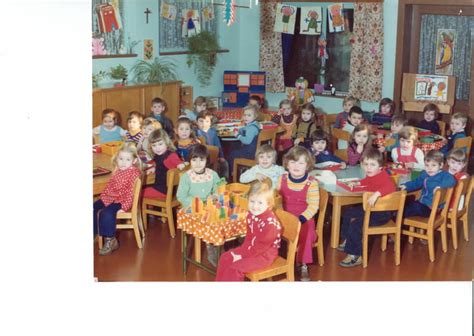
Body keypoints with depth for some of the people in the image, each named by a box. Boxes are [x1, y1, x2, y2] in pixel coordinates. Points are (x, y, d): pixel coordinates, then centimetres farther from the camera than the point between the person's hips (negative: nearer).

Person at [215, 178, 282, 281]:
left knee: (235, 267, -19)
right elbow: (249, 237, 8)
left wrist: (242, 255, -19)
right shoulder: (251, 215, -2)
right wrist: (241, 251, -6)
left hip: (265, 254, -9)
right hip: (251, 248, 9)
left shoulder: (270, 222, -29)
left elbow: (261, 246, -25)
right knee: (225, 258, 6)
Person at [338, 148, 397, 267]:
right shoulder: (370, 176, 5)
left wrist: (377, 193, -52)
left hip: (381, 213, -10)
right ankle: (347, 240, 38)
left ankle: (355, 256, -16)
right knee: (348, 213, 25)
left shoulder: (383, 176, -22)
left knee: (355, 225, -23)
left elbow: (391, 187, -42)